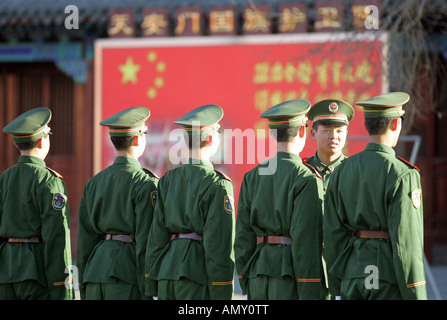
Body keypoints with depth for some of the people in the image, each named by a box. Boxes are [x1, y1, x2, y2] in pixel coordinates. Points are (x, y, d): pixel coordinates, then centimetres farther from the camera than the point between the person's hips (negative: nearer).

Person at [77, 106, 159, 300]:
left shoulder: (93, 183, 12)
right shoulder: (145, 184, -7)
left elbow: (85, 240, 13)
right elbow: (146, 241, -11)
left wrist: (84, 290, 18)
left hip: (96, 269, 6)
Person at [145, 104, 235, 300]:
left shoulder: (168, 181, 9)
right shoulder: (218, 186, -9)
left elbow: (157, 235, 9)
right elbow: (219, 246, -12)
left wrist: (153, 286, 14)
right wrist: (221, 296, -9)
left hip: (168, 269, 6)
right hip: (198, 277, -6)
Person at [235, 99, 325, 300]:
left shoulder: (252, 177, 8)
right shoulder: (307, 180, -10)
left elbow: (243, 234, 9)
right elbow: (306, 240, -14)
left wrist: (247, 285, 15)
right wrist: (309, 294, -11)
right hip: (291, 276, -6)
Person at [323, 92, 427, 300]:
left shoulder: (342, 171, 7)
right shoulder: (402, 175, -12)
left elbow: (333, 233, 9)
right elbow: (406, 242, -14)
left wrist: (337, 288, 16)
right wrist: (415, 295, -10)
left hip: (353, 275, 6)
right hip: (390, 282, -6)